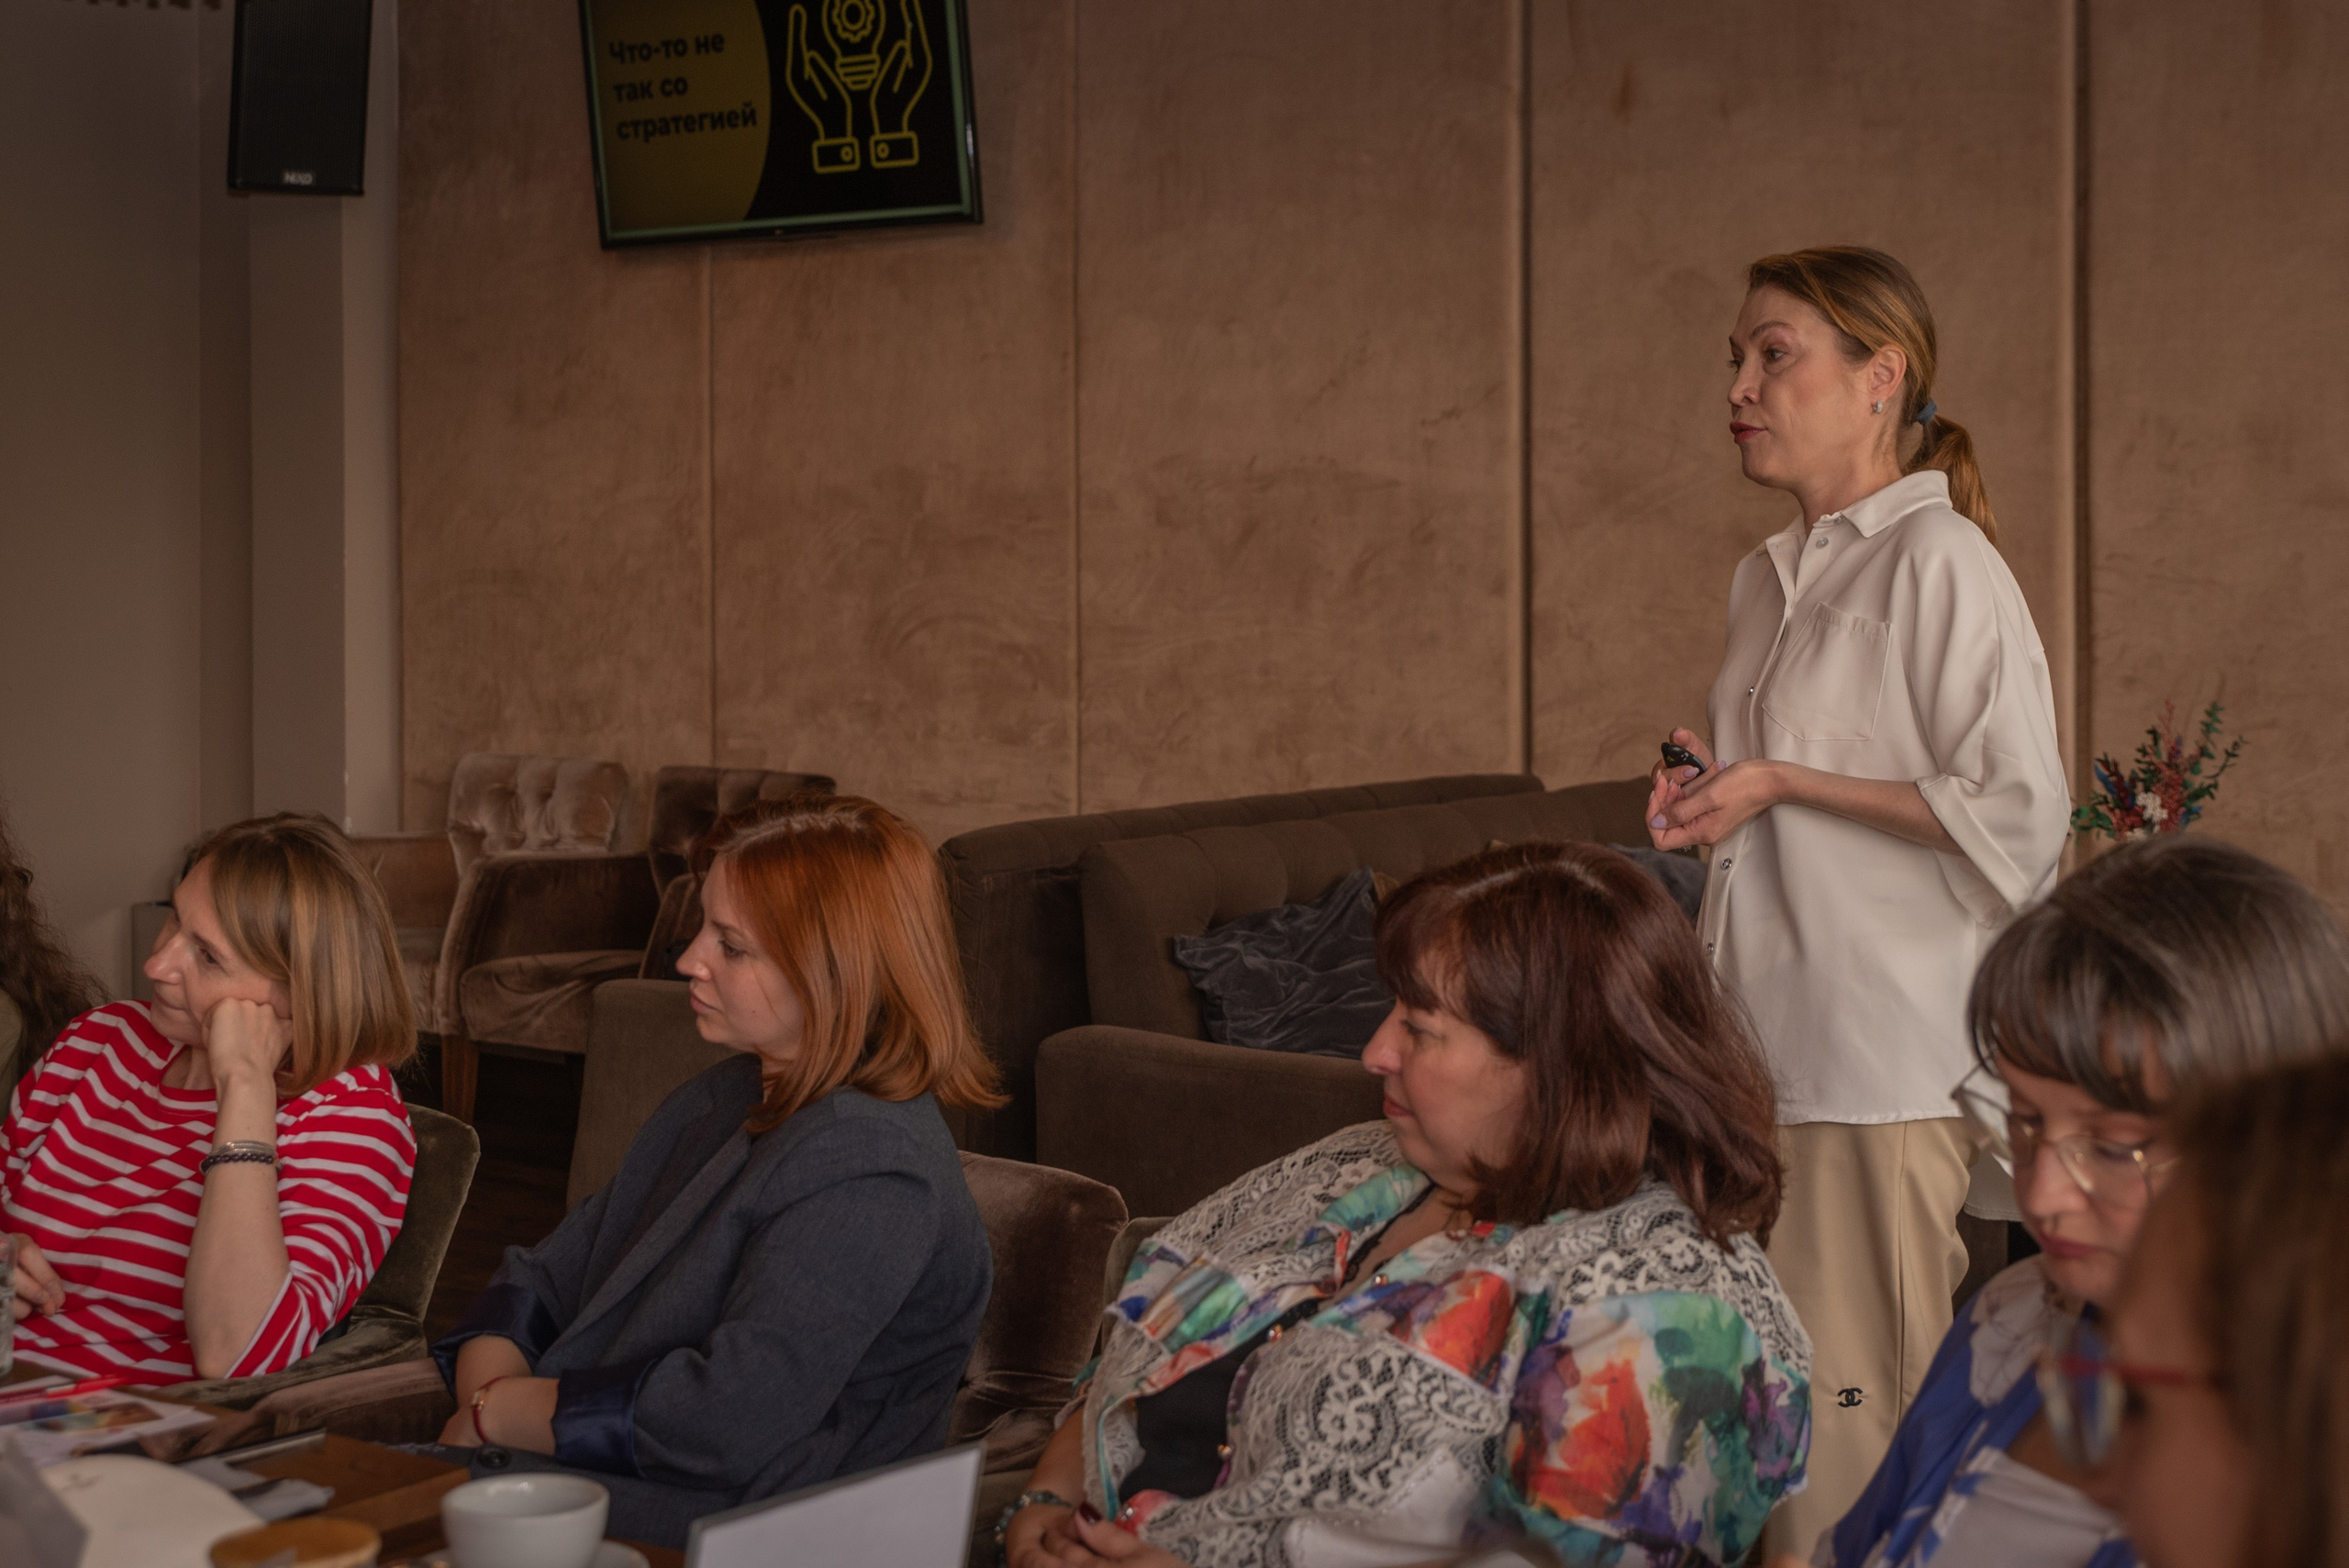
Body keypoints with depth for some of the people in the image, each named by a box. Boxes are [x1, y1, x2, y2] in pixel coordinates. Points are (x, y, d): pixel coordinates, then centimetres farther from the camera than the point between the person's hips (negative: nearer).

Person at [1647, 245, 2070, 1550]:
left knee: (1858, 1418, -6)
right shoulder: (1768, 578, 17)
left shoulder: (1938, 561, -9)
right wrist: (1710, 785, 8)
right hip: (1762, 1038, 8)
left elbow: (2018, 818, -15)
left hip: (1884, 1058, -8)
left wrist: (1780, 782, -13)